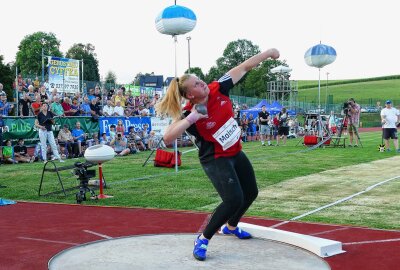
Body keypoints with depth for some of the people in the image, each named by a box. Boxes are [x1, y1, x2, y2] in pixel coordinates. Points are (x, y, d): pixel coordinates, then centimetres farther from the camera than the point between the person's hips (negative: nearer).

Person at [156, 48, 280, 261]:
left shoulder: (217, 89, -13)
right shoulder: (189, 115, -26)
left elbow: (244, 68, -5)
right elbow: (167, 138, -40)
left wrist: (267, 53, -3)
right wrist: (190, 119, -44)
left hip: (235, 153, 7)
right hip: (216, 160, -7)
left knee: (251, 192, 20)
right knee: (234, 199, -24)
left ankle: (231, 227, 47)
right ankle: (202, 240, -5)